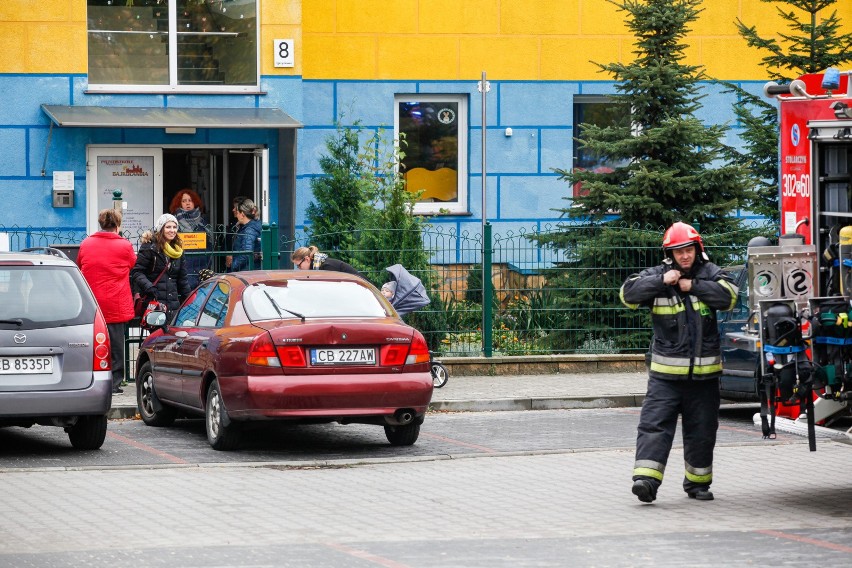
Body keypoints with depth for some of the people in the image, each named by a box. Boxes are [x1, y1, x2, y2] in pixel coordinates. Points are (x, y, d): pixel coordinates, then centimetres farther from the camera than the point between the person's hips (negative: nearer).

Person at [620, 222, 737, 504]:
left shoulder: (709, 273, 4)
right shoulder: (656, 275, 2)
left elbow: (728, 297, -12)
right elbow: (628, 293, -10)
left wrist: (693, 286, -13)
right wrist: (662, 281, -16)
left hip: (704, 371, 1)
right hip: (666, 371, -1)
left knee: (702, 430, 10)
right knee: (655, 423, -12)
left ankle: (698, 482, 24)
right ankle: (646, 479, -19)